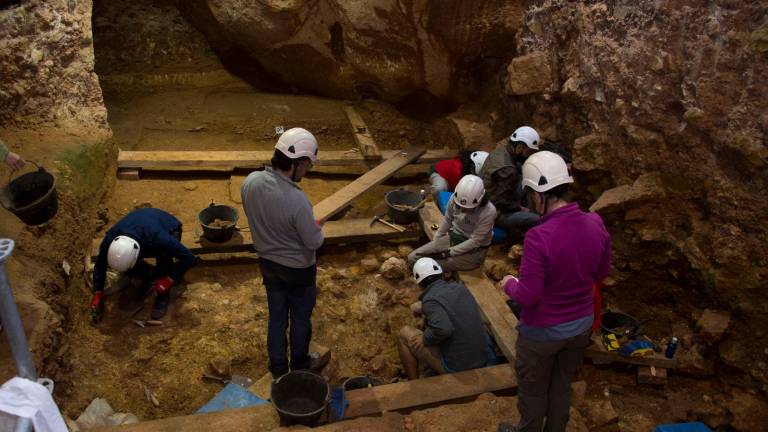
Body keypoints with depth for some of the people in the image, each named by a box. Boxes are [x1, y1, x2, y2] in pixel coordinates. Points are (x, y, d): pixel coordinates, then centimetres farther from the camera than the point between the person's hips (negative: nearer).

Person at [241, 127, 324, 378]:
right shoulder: (297, 200, -36)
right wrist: (317, 227, -2)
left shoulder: (250, 181, -16)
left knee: (276, 317, 23)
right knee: (300, 318, 20)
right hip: (298, 270, -5)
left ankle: (278, 368, 41)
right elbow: (314, 242, -23)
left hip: (268, 263, 5)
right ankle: (299, 365, 42)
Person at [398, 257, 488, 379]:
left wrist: (423, 339, -13)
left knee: (404, 333, 8)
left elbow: (443, 329, -34)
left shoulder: (430, 300, -17)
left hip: (455, 367, -7)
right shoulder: (460, 287, 4)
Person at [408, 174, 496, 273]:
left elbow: (475, 241, -22)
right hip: (453, 238, 6)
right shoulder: (454, 199, -15)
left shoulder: (488, 212, -27)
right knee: (412, 258, -8)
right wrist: (434, 242, 10)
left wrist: (448, 253, -22)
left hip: (474, 250, -5)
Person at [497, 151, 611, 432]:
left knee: (533, 389, 20)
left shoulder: (539, 237, -33)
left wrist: (509, 284, -6)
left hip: (543, 332, -5)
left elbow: (528, 297, -25)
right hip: (582, 324, 5)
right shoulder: (596, 224, -14)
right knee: (562, 383, 27)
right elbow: (601, 273, 2)